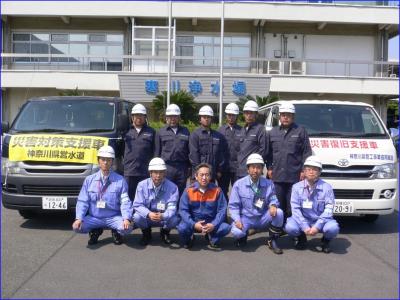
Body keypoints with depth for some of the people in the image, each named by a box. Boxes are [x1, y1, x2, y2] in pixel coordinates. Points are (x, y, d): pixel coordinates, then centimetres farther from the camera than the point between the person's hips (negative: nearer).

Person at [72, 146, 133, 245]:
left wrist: (127, 218, -24)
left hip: (113, 217, -2)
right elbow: (82, 201, 0)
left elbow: (125, 202, -7)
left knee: (127, 228, -29)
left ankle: (116, 232, 8)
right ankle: (95, 231, 10)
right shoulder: (89, 180, 3)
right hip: (94, 218, 2)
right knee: (76, 227, -23)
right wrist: (79, 218, -16)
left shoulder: (120, 180, -3)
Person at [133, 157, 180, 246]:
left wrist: (162, 216, -44)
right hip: (147, 217, 1)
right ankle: (146, 233, 6)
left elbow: (172, 207, -21)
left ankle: (165, 233, 8)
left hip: (164, 218, 0)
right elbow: (137, 205, -15)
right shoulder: (142, 185, -11)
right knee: (137, 217, -30)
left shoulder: (172, 187, -14)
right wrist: (148, 214, -35)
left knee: (174, 220, -31)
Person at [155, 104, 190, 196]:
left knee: (181, 193, 8)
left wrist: (189, 167, 8)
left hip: (182, 168, 2)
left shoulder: (185, 131, 13)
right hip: (166, 168, -2)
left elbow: (189, 150, 12)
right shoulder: (161, 132, 7)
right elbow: (157, 152, 8)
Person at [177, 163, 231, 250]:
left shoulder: (217, 190, -6)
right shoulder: (189, 190, -9)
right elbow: (183, 210, -10)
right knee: (182, 228, -31)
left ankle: (212, 239, 11)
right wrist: (194, 224, -26)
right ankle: (189, 239, 8)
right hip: (193, 222, -1)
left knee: (226, 227, -24)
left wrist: (214, 225, -22)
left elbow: (222, 210, -6)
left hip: (211, 223, 1)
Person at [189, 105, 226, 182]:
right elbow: (193, 154, -7)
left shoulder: (218, 136, 12)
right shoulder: (195, 135, -1)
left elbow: (221, 154, 12)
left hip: (213, 174, 4)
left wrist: (219, 170, 6)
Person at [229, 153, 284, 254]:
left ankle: (272, 241, -3)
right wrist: (237, 220, -21)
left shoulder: (268, 184, -1)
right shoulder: (238, 184, -8)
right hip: (246, 218, -2)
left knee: (278, 213, -25)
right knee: (236, 231, -33)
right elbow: (233, 206, -6)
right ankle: (243, 235, 10)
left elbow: (273, 200, 2)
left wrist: (273, 205, -23)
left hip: (263, 218, 2)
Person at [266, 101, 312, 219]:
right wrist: (269, 168, 8)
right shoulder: (272, 132, 14)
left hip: (295, 176, -3)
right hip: (277, 175, 3)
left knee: (292, 205, 0)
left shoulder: (301, 132, 4)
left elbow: (307, 152, 2)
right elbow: (268, 152, 15)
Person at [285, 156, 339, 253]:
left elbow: (328, 209, -11)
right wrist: (305, 227, -20)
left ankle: (325, 241, 7)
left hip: (321, 220, 0)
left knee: (333, 228, -31)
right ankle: (301, 238, 9)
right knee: (290, 227, -29)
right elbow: (295, 209, -8)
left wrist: (317, 226, -22)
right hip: (303, 220, 1)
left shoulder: (326, 187, -7)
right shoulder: (297, 187, -5)